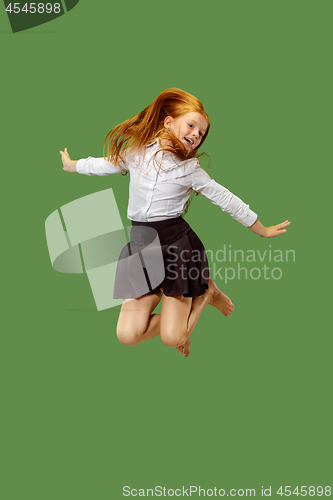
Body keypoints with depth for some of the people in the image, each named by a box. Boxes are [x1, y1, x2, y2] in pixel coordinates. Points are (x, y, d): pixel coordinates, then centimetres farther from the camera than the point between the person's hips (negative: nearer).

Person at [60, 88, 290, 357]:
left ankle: (206, 292, 21)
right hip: (140, 244, 2)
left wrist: (263, 230, 13)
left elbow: (227, 200, 6)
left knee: (172, 338, -7)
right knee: (128, 334, -9)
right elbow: (106, 164, 23)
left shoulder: (190, 168, -1)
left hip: (177, 244, -2)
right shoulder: (135, 153, 3)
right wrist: (71, 165, 37)